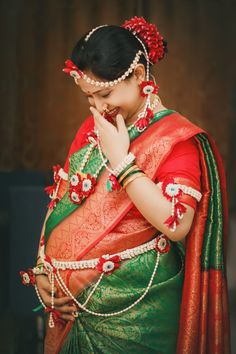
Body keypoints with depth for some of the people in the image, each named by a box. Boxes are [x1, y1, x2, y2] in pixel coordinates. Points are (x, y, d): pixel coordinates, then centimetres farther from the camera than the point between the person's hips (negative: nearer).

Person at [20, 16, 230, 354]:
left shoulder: (177, 138, -13)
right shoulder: (92, 128, 7)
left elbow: (176, 224, -25)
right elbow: (61, 203, 11)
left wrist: (120, 160, -21)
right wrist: (42, 268, 1)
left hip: (133, 307, -6)